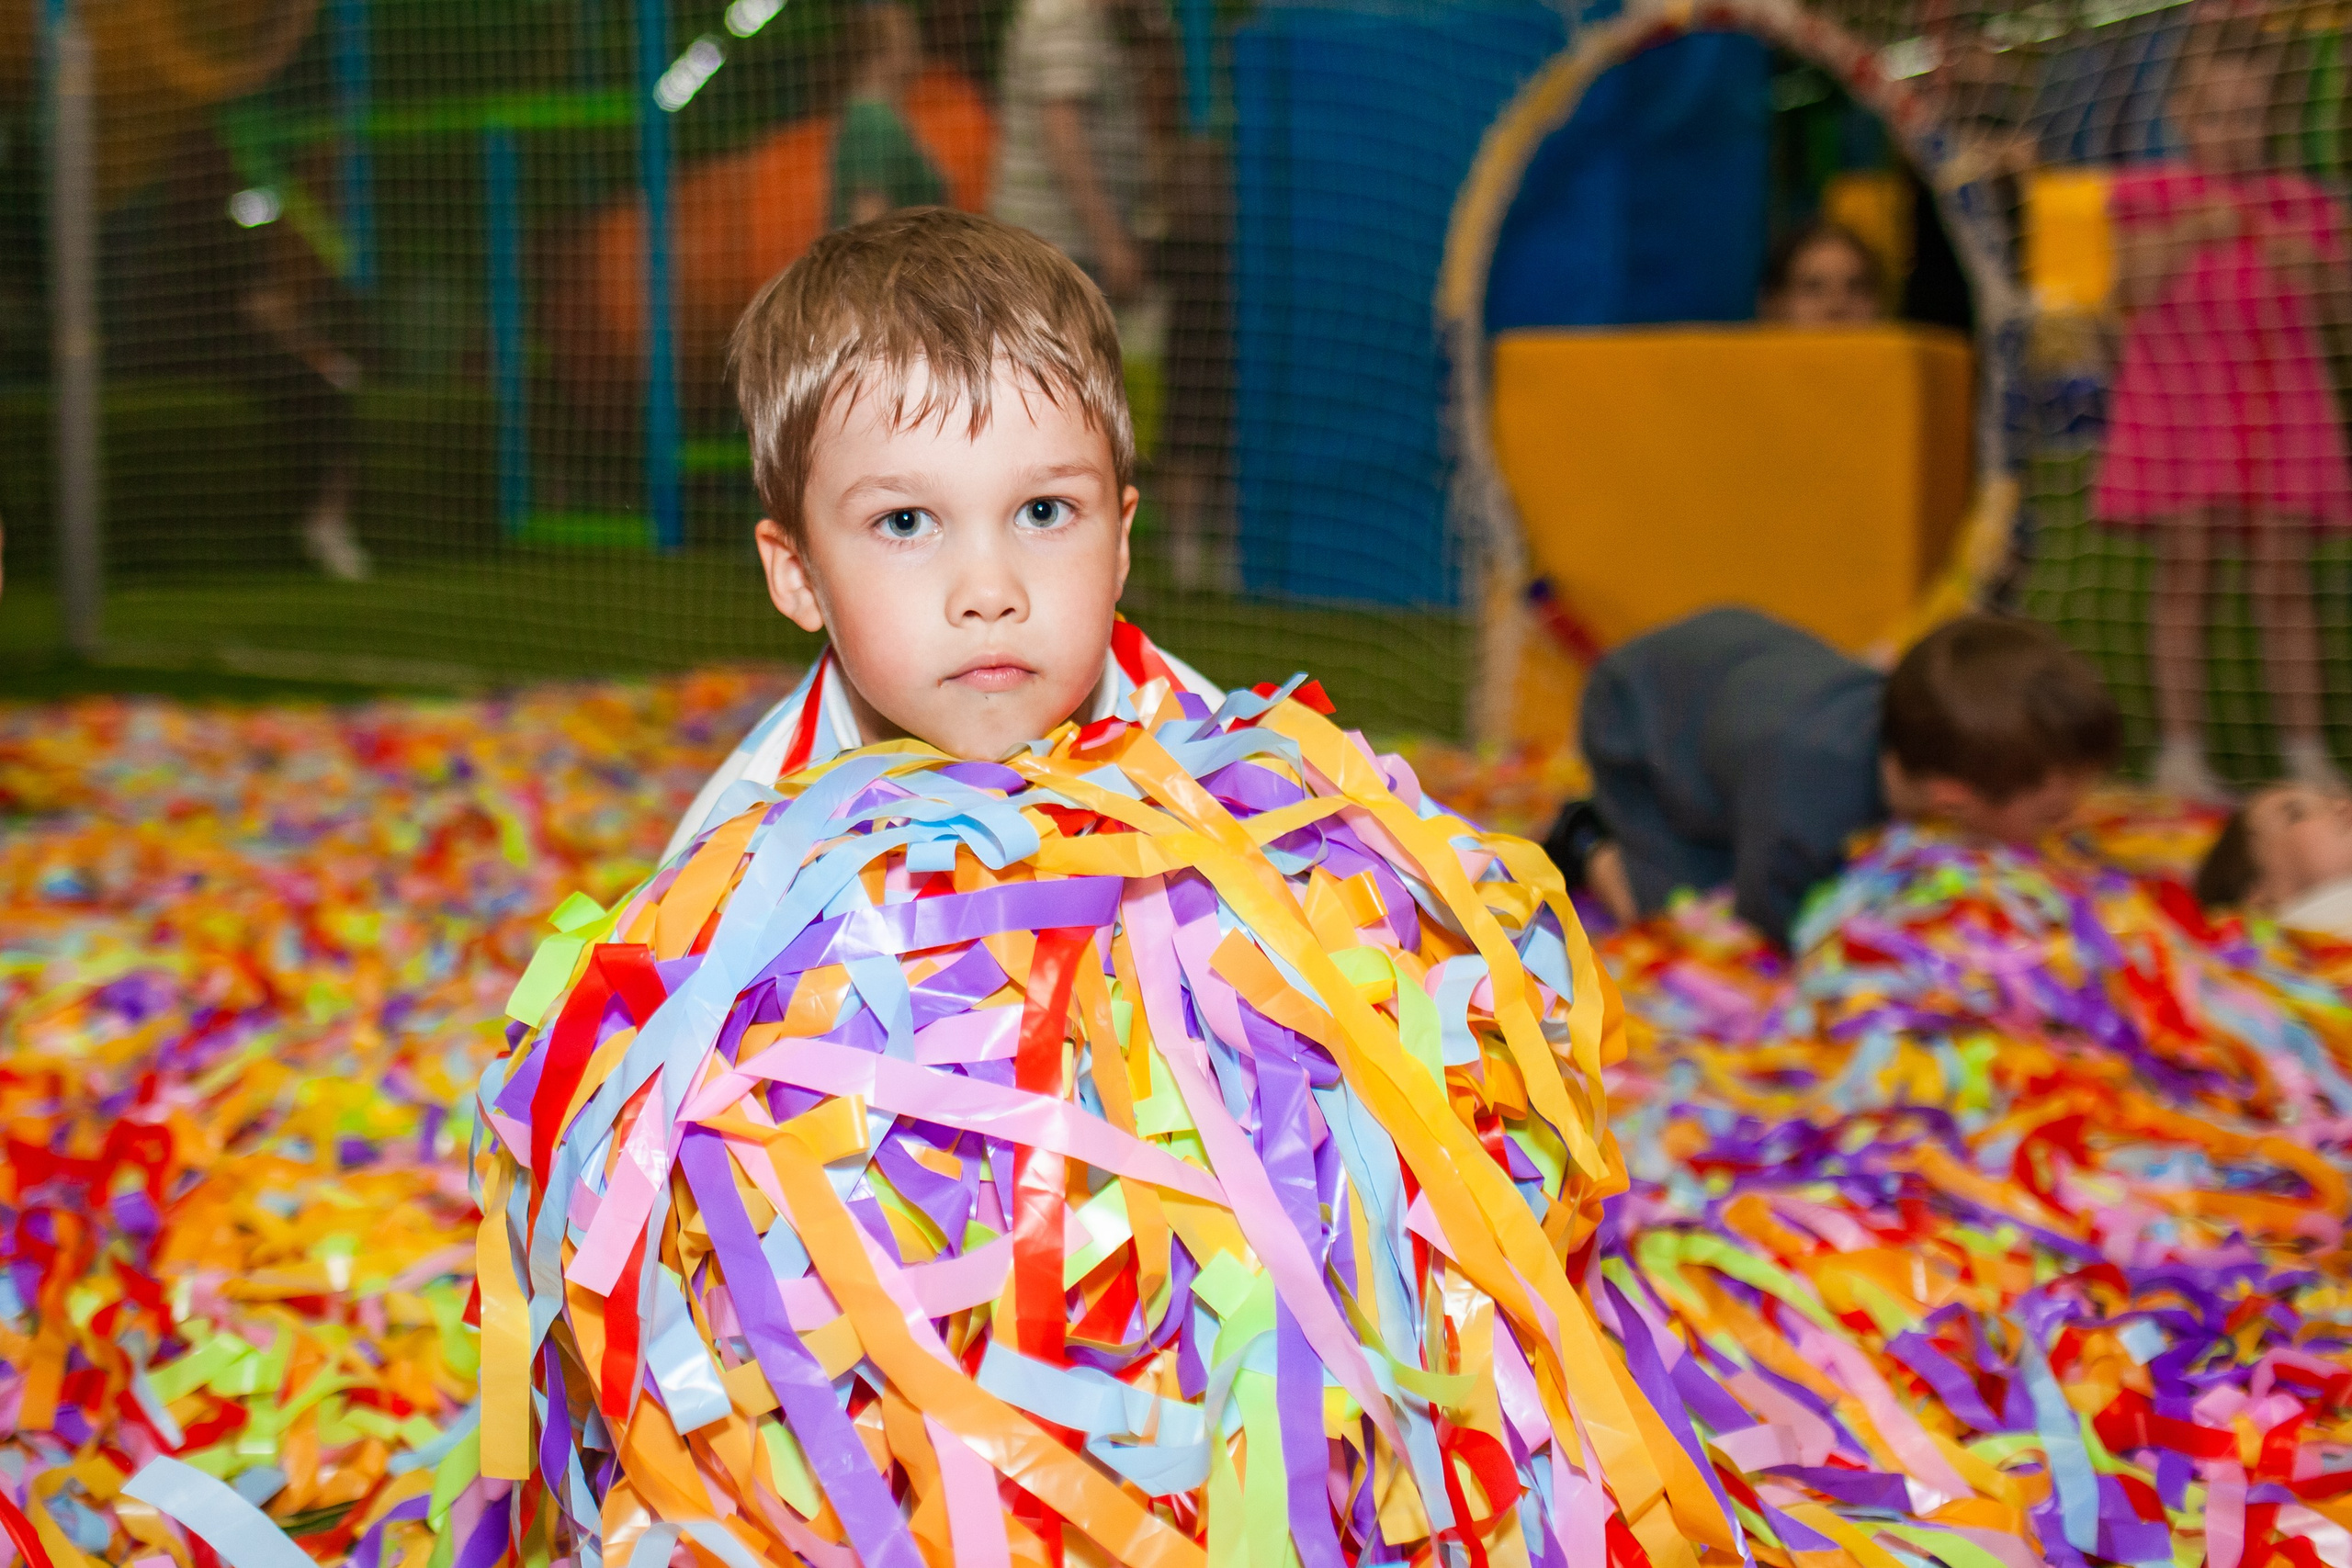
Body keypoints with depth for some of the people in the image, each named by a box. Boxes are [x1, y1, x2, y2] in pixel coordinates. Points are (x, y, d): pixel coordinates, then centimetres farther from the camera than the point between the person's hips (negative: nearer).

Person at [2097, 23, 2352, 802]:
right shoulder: (2147, 195, 4)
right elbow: (2133, 292, -6)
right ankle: (2180, 751, 3)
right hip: (2177, 400, -1)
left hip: (2281, 402, 2)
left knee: (2284, 580, 2)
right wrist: (2191, 234, -17)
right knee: (2184, 570, -1)